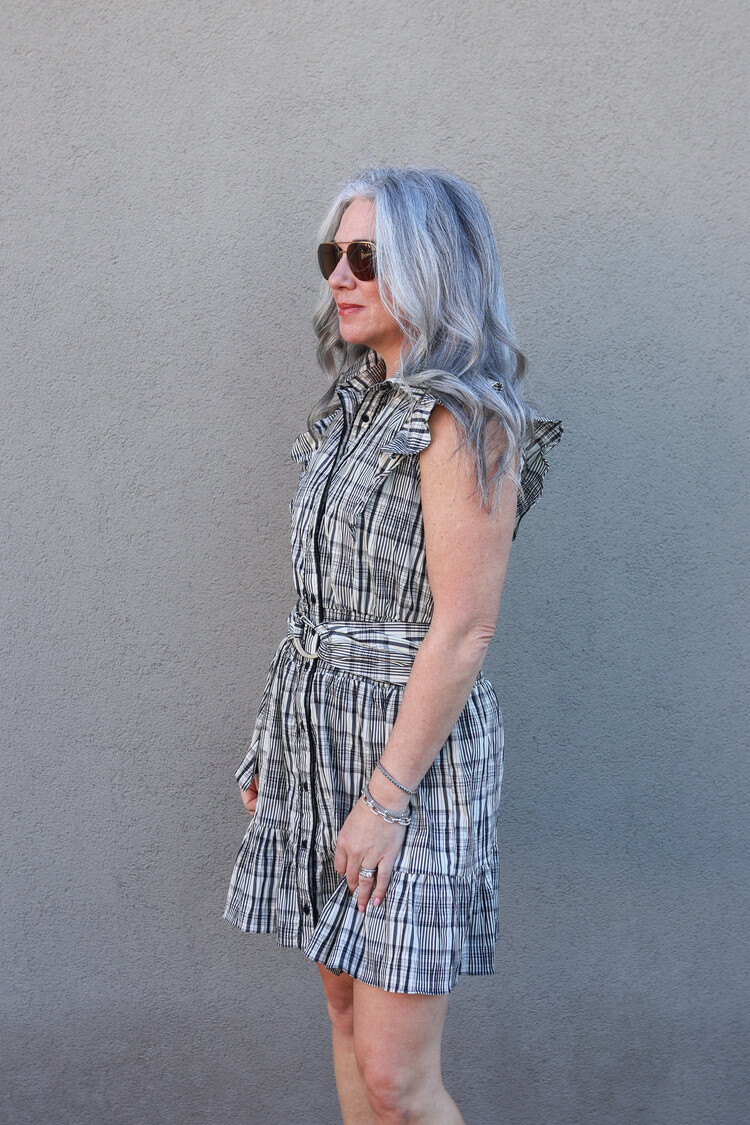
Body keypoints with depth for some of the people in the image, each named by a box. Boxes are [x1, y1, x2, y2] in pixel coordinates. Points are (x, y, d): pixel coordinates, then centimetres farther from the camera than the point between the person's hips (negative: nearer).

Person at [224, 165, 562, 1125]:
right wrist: (274, 745, 15)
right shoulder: (356, 405, 11)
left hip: (411, 742, -8)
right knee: (345, 1005, 18)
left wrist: (386, 796, -18)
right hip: (319, 728, 8)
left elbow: (463, 629, -19)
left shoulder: (463, 421, -15)